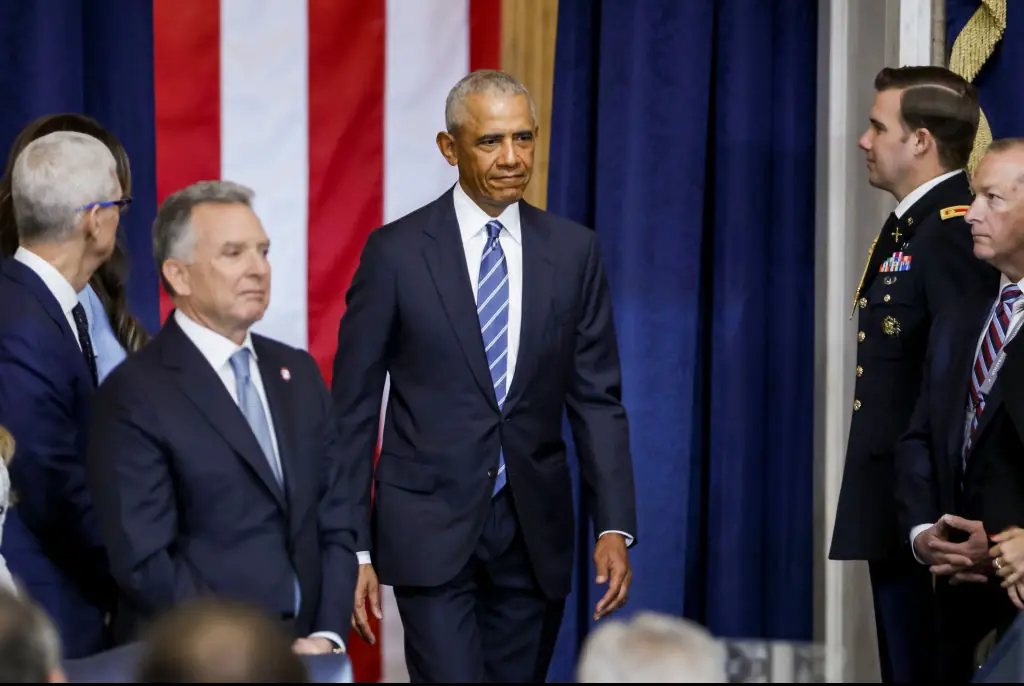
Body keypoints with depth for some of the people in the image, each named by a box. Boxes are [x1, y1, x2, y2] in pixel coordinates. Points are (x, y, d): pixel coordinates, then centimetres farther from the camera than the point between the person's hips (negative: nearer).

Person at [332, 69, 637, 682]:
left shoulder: (573, 251, 5)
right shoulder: (396, 253, -4)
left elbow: (597, 399, 6)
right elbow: (354, 409, -2)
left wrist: (615, 527, -5)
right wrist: (352, 548, -6)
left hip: (534, 533, 3)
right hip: (431, 532, -3)